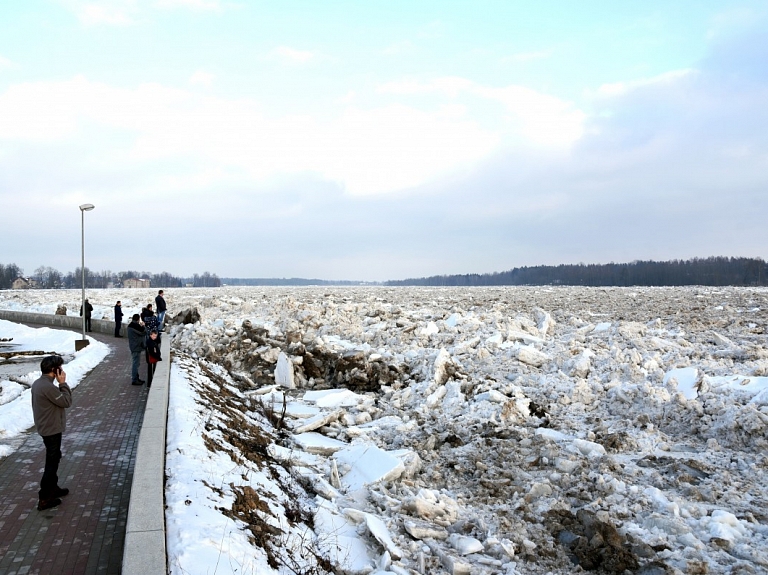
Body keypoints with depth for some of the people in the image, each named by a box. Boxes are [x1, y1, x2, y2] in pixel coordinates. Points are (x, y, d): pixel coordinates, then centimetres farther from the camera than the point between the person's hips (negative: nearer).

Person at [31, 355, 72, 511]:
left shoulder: (38, 383, 4)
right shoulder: (48, 386, -28)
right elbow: (67, 402, -19)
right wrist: (62, 383, -17)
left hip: (46, 427, 10)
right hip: (52, 429, -10)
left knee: (53, 459, 22)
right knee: (52, 462, -1)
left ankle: (53, 488, 35)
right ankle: (44, 498, 6)